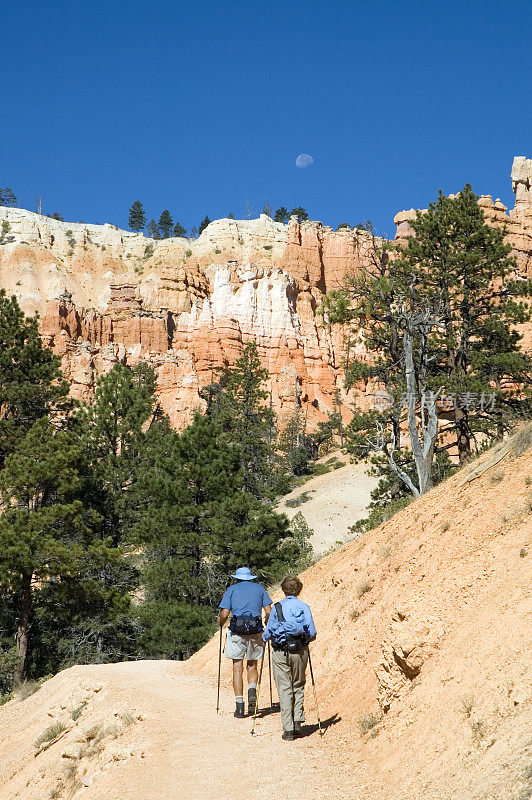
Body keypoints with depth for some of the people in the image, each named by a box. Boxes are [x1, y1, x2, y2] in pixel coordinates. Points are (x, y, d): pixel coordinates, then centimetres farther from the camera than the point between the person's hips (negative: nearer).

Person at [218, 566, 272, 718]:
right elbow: (268, 612, 5)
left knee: (237, 667, 5)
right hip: (255, 632, 1)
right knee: (252, 665, 17)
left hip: (236, 631, -1)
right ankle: (252, 690, -10)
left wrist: (220, 623, 19)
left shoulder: (232, 589, 9)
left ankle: (240, 706, 0)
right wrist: (266, 623, 24)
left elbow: (224, 614, -1)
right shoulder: (259, 588, 13)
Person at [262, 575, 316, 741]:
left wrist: (264, 637, 21)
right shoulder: (304, 607, -1)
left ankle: (288, 729, 1)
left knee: (284, 690, 3)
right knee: (298, 686, 19)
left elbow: (268, 633, -2)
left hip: (281, 653, -2)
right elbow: (312, 634, -1)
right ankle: (298, 721, 11)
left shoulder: (277, 607, -4)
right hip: (300, 652, 2)